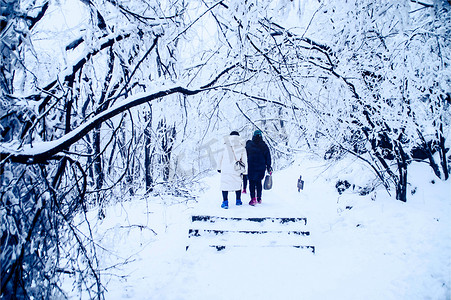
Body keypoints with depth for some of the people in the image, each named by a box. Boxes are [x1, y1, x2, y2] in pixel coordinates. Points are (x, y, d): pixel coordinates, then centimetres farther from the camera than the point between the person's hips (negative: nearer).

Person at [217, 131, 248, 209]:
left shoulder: (225, 146, 2)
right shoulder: (242, 148, 5)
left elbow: (220, 157, 4)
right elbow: (244, 160, 5)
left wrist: (219, 168, 12)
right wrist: (244, 170, 8)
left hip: (225, 170, -1)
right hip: (236, 170, 2)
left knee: (225, 185, 3)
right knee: (237, 184, 16)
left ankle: (225, 202, -2)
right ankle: (238, 201, 26)